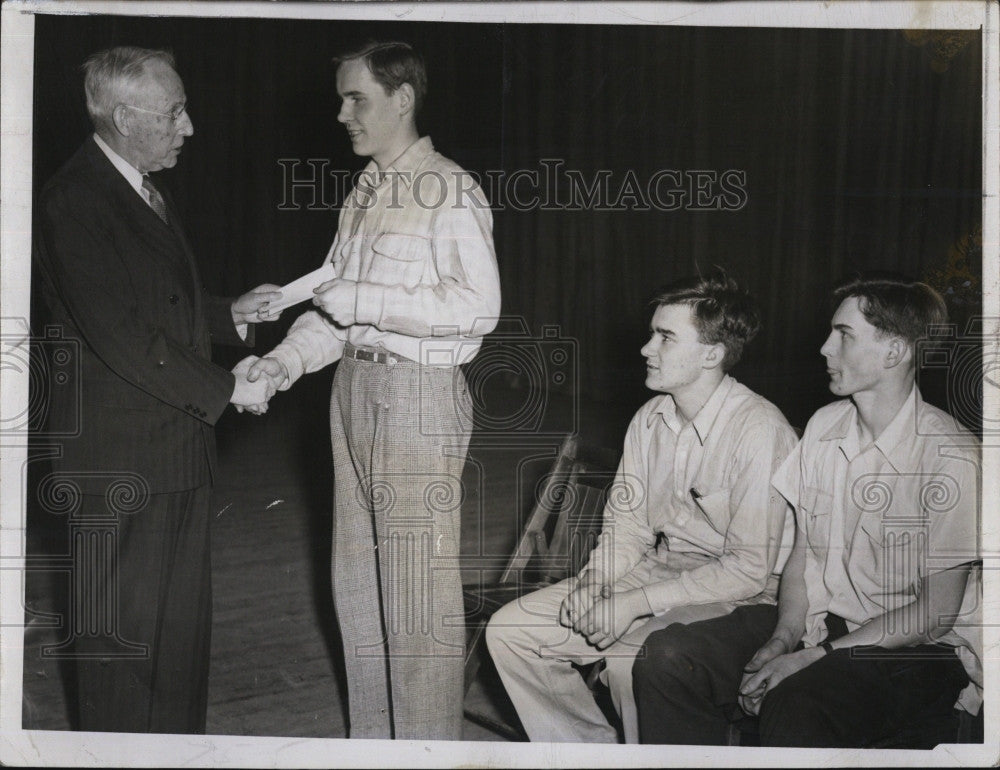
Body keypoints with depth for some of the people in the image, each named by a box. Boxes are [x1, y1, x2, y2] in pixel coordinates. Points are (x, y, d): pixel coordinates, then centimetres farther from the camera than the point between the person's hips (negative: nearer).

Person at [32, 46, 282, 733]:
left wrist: (230, 314, 7)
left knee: (184, 618, 16)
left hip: (179, 448, 9)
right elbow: (119, 335, -22)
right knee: (122, 628, 4)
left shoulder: (146, 190, 14)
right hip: (121, 461, -9)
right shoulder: (75, 201, -17)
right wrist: (223, 389, -16)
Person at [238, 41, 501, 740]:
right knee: (358, 578, 15)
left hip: (419, 393, -9)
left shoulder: (449, 191, -11)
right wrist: (284, 361, -2)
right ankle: (372, 738, 29)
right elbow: (338, 311, 14)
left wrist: (360, 299, -18)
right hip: (356, 387, 9)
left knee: (418, 586, -3)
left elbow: (478, 306, -20)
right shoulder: (364, 193, 15)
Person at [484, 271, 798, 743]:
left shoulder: (759, 431, -20)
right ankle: (595, 750, 11)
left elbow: (750, 570, -21)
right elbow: (627, 526, 12)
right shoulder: (649, 420, 5)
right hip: (655, 572, 8)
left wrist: (635, 603, -21)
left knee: (631, 659, -36)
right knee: (508, 631, -2)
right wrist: (594, 580, -10)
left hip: (731, 597, -7)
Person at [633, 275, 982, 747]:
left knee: (794, 704, -37)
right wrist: (781, 640, -8)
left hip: (918, 651, -6)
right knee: (667, 658, -16)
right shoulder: (825, 426, 7)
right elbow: (803, 553, 9)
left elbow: (935, 613, -15)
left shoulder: (950, 456, -15)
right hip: (818, 620, 6)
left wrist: (816, 656, -18)